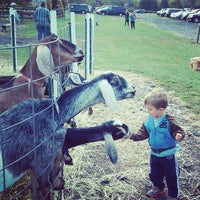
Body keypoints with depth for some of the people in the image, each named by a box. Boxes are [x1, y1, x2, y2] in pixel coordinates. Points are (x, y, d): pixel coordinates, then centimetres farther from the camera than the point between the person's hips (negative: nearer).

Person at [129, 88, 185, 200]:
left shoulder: (169, 122, -23)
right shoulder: (149, 121, -7)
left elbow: (179, 131, -21)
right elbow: (143, 133, -1)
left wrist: (179, 135, -44)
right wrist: (133, 136, -15)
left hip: (168, 155, -5)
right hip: (154, 154, 5)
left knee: (171, 176, 11)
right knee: (155, 174, 24)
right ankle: (158, 188, 50)